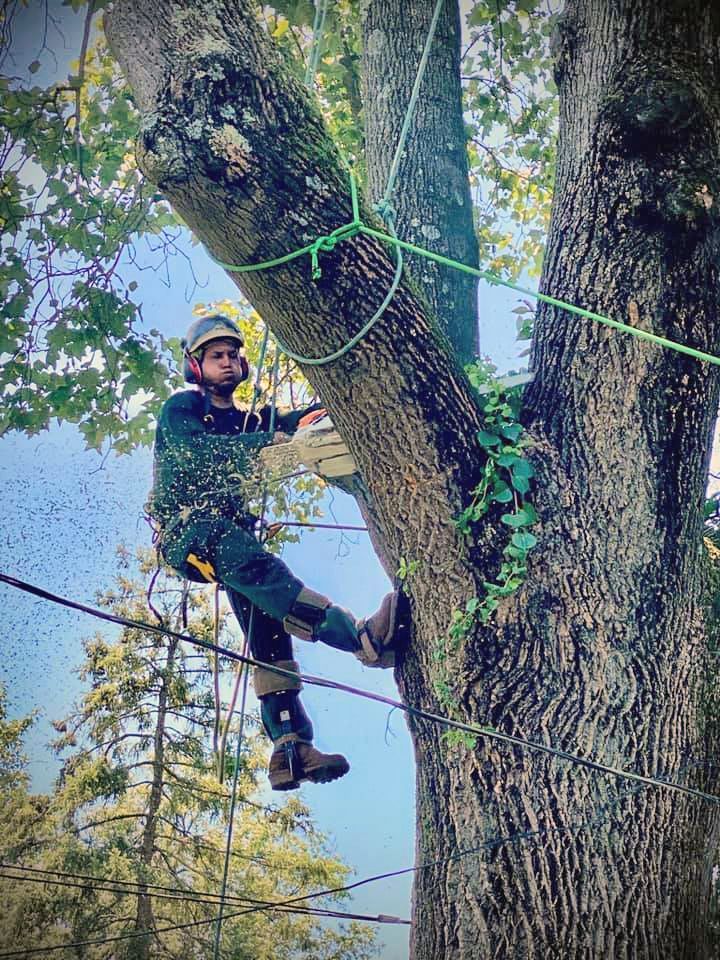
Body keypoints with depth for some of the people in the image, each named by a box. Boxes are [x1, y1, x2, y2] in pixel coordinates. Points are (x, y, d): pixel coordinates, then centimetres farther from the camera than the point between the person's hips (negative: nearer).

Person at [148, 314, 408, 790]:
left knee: (269, 629, -10)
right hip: (188, 525, -7)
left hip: (233, 531, 7)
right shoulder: (181, 408, 6)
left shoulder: (249, 421, 25)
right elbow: (191, 449, -16)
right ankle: (365, 637, -50)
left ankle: (290, 747, -20)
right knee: (261, 568, -33)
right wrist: (265, 440, -26)